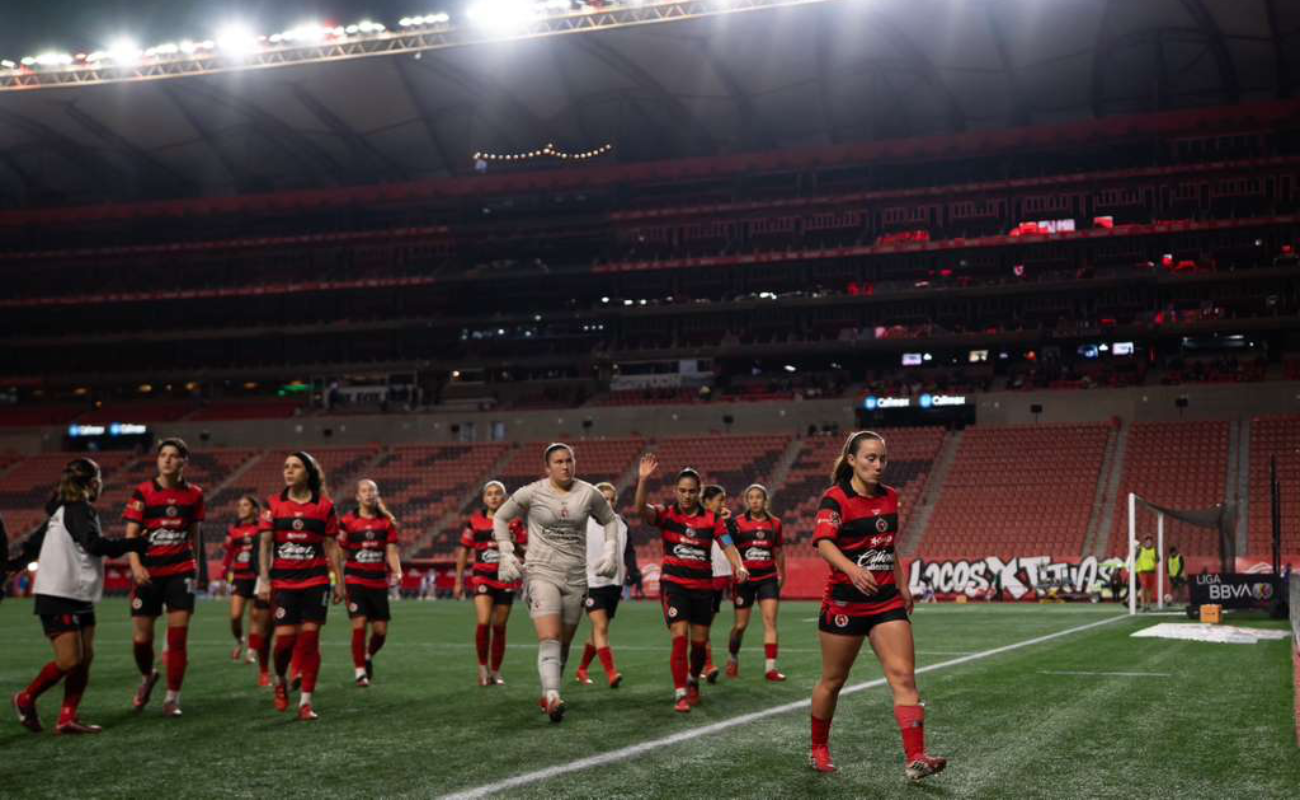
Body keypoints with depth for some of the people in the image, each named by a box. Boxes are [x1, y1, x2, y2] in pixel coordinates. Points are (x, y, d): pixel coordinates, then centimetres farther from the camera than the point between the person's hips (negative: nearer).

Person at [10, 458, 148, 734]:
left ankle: (68, 718, 6)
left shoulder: (63, 510, 16)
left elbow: (35, 541, 20)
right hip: (59, 599, -10)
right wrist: (134, 544, -17)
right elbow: (94, 543, -24)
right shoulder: (79, 509, -12)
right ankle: (26, 699, 11)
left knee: (85, 658, 4)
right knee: (69, 660, -10)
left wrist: (13, 564, 29)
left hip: (79, 599, 10)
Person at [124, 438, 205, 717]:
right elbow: (131, 534, -8)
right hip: (148, 573, -1)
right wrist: (135, 565, -22)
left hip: (181, 571, 1)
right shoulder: (143, 492, -4)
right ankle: (147, 676, 36)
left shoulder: (193, 494, 3)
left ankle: (172, 698, 6)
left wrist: (195, 564, 18)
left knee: (178, 636, -5)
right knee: (141, 638, 4)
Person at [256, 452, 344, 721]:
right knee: (285, 637, -6)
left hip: (315, 581, 0)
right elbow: (265, 544, 3)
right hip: (283, 581, 0)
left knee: (310, 639, -2)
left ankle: (305, 702, 5)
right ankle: (280, 681, 26)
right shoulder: (273, 504, 3)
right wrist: (264, 580, -4)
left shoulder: (325, 506, 1)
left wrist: (339, 582, 4)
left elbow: (332, 547, 5)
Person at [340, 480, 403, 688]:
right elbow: (339, 551, 3)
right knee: (359, 625, -11)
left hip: (378, 582, 2)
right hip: (355, 579, -2)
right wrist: (337, 579, -4)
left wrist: (397, 572, -12)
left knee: (381, 631, 4)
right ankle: (359, 671, 3)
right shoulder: (348, 521, -1)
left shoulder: (387, 522, 4)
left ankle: (368, 656, 34)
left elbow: (391, 551, 3)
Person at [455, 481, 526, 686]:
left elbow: (525, 550, 5)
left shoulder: (514, 521, 1)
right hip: (482, 577, -1)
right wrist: (458, 581, 7)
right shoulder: (475, 521, 1)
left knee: (499, 627, 7)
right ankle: (482, 666, 2)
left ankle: (495, 671, 22)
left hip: (506, 579, 1)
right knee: (483, 623, -18)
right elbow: (464, 550, 8)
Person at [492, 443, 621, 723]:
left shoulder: (589, 494, 2)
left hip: (576, 578, 3)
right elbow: (500, 518, 10)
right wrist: (507, 555, 1)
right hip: (542, 573, -3)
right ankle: (553, 698, -31)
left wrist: (610, 551, 6)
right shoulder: (531, 493, -4)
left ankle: (547, 695, 26)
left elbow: (610, 520, 19)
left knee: (564, 644, 8)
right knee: (549, 639, -20)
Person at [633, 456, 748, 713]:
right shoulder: (666, 514, -3)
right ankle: (680, 694, -8)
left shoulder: (712, 519, 2)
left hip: (703, 586, 3)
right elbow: (641, 509, -21)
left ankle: (693, 682, 37)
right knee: (680, 637, -14)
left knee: (699, 642, 10)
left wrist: (739, 566, -21)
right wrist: (642, 480, -35)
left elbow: (728, 546, -1)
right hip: (674, 584, -2)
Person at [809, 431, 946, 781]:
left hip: (887, 600, 5)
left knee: (904, 677, -9)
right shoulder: (835, 498, -12)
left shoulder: (890, 497, 8)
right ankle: (819, 749, 30)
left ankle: (915, 759, -13)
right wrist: (852, 569, -44)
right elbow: (823, 543, -28)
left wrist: (902, 586, 18)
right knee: (833, 681, 9)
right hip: (844, 602, -4)